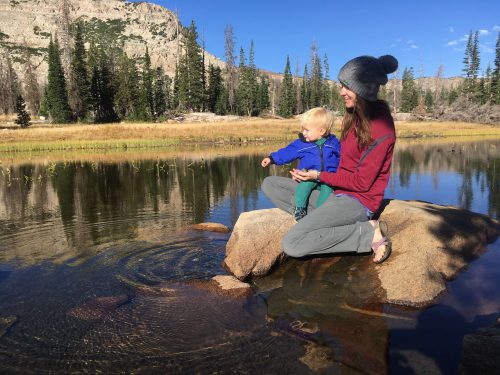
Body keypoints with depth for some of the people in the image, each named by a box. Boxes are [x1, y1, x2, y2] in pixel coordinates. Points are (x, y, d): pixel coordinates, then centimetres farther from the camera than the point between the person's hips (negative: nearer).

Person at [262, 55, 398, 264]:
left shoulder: (381, 128, -18)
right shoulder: (354, 115, 6)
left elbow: (362, 182, -16)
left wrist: (319, 176, -8)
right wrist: (309, 175, 0)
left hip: (358, 201, -9)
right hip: (335, 193, 9)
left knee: (291, 245, -25)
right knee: (270, 184, 5)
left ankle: (368, 233, -13)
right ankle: (320, 220, -8)